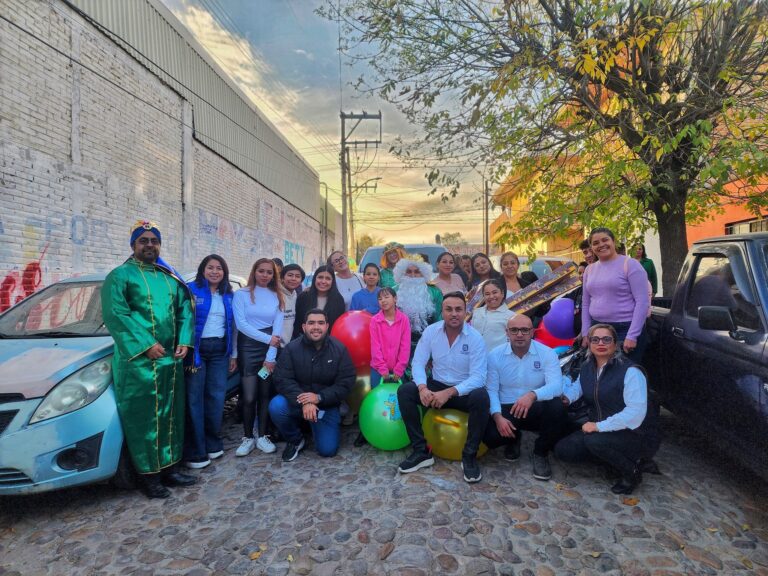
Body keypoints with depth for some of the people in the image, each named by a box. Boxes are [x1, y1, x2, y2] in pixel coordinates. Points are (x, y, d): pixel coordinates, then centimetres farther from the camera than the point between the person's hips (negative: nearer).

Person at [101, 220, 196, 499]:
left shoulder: (170, 277, 16)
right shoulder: (121, 275, -1)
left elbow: (185, 309, 14)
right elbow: (115, 314, -12)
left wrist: (184, 341, -1)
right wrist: (146, 345, -18)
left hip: (171, 360, 6)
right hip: (138, 361, -6)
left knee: (170, 415, 12)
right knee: (143, 418, 1)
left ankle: (169, 467, 24)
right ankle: (149, 475, 13)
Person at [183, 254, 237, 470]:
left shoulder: (228, 295, 13)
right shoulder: (190, 290, -2)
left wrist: (233, 354, 12)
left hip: (219, 350, 5)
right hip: (197, 349, -5)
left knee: (216, 397, 6)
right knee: (194, 399, -2)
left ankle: (212, 444, 20)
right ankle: (194, 452, 5)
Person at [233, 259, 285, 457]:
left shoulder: (277, 297, 7)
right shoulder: (241, 294, 0)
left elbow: (277, 328, 0)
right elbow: (241, 324, -9)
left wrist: (271, 357, -9)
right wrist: (267, 338, -13)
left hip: (271, 349, 2)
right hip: (248, 347, -2)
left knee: (266, 394, 5)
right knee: (249, 396, -4)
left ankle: (262, 436, 17)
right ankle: (248, 437, 11)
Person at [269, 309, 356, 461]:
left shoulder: (339, 349, -10)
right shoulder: (292, 348, -11)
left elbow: (345, 383, -12)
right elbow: (283, 380, -17)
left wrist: (319, 397, -25)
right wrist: (304, 403, -31)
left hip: (326, 405, 0)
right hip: (297, 402, 0)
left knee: (328, 450, -10)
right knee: (276, 406, -30)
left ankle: (315, 426, 26)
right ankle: (295, 440, 2)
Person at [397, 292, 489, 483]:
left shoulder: (475, 338, -15)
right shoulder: (430, 331, -7)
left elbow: (478, 377, -20)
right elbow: (418, 363, -7)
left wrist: (449, 393, -32)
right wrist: (423, 388, -28)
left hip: (464, 391, -2)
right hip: (437, 387, 3)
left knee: (481, 397, -35)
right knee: (404, 391, -22)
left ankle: (469, 456, -15)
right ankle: (422, 451, -13)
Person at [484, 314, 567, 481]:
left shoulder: (547, 354, -7)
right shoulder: (495, 355, -3)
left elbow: (556, 386, -21)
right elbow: (491, 390, -6)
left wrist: (532, 395, -41)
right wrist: (498, 416, -23)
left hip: (537, 409, 0)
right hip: (506, 410, 1)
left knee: (556, 406, -33)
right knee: (490, 436, -28)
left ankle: (540, 453, -3)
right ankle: (513, 439, 16)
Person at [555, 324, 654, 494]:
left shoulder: (630, 371, -19)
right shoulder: (587, 367, 2)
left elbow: (636, 411, -26)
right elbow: (578, 386, 17)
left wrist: (600, 426, -26)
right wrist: (566, 397, -8)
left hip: (631, 434, -6)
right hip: (598, 430, 6)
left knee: (595, 441, -34)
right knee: (562, 450, -9)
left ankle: (631, 472, -5)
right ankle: (612, 455, 10)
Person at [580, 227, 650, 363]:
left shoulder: (630, 264, -6)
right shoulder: (589, 269, 11)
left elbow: (642, 302, -11)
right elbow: (585, 304, 15)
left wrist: (632, 336, -16)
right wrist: (585, 333, 9)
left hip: (626, 329, -5)